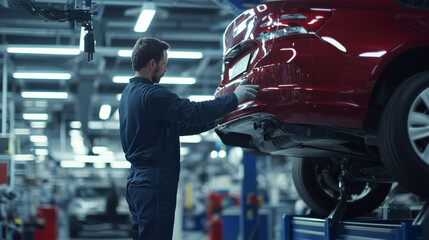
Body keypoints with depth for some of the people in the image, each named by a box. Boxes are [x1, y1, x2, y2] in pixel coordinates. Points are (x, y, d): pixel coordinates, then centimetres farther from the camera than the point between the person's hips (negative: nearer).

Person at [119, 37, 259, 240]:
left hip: (138, 180, 10)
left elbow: (174, 125, 18)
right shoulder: (150, 94, -17)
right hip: (154, 183, -10)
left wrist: (215, 121, 15)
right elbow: (193, 111, -21)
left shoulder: (130, 92, 15)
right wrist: (234, 98, -11)